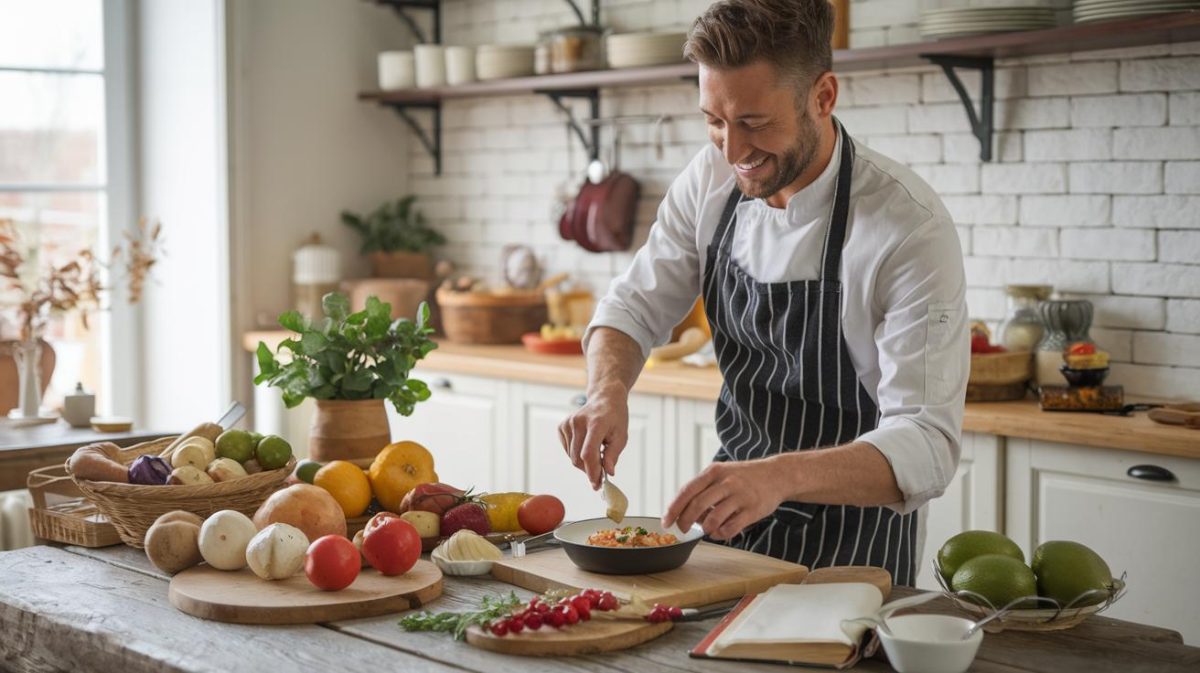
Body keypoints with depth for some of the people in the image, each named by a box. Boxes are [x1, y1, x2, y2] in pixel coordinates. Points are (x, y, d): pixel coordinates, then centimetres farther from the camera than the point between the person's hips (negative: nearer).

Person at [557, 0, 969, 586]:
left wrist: (781, 475, -44)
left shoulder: (912, 228, -23)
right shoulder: (711, 180, -5)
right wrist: (607, 389, -18)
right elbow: (635, 306, 5)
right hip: (732, 524, 4)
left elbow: (925, 446, -27)